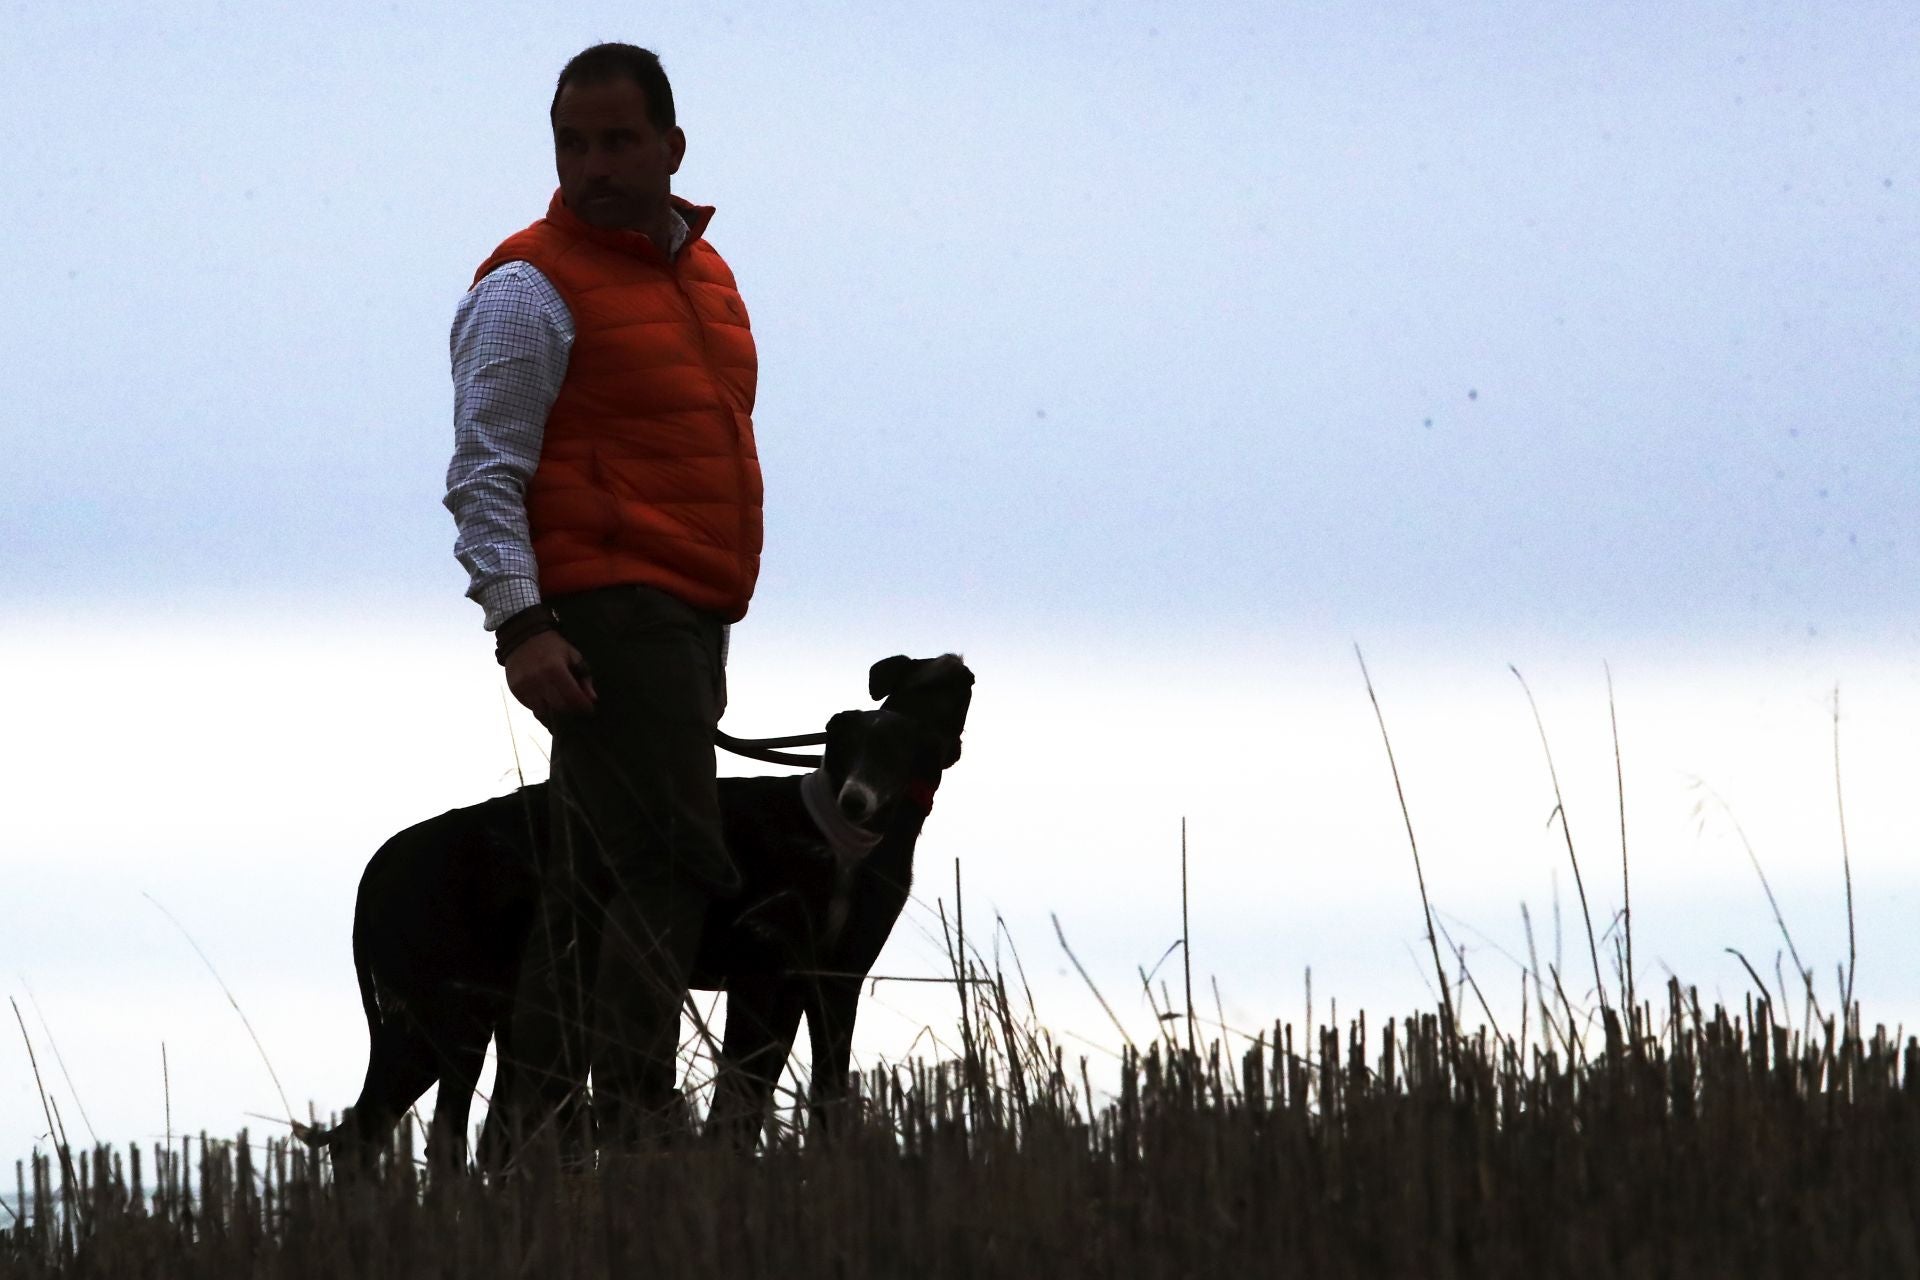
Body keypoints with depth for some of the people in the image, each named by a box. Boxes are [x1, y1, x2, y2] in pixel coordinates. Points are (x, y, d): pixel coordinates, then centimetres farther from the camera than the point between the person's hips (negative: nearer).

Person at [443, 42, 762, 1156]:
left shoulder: (698, 268, 18)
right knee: (672, 866, -17)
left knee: (597, 884, 9)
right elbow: (484, 473, -13)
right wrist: (521, 625, -23)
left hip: (686, 623, 9)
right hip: (601, 621, -9)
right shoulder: (531, 289, -7)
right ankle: (632, 1123, -19)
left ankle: (533, 1135, 12)